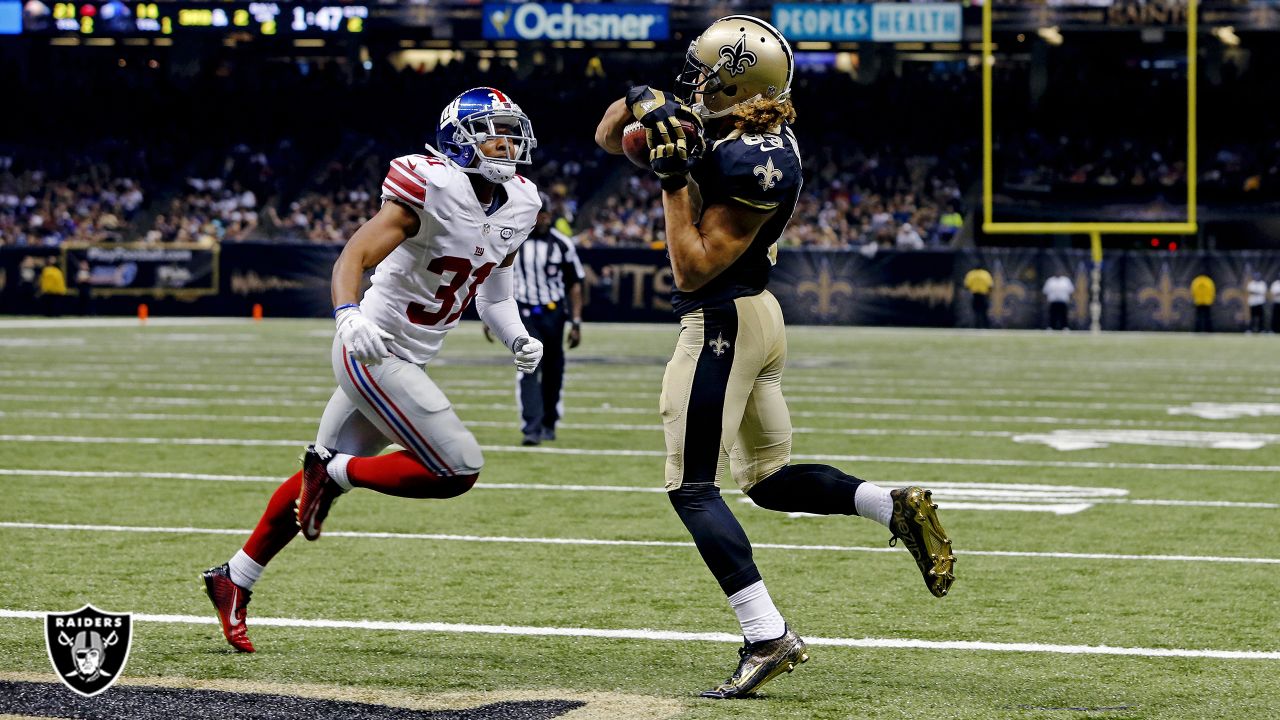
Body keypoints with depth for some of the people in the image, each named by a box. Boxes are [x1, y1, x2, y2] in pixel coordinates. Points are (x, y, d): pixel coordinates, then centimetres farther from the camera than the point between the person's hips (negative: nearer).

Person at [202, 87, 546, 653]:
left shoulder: (518, 204, 5)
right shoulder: (431, 190, -20)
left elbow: (493, 293, 19)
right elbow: (353, 258, -26)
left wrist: (518, 339, 1)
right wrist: (349, 315, -45)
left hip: (407, 361, 9)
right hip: (373, 352, -9)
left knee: (322, 477, 16)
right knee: (459, 469, -14)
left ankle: (233, 580, 27)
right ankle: (336, 472, 3)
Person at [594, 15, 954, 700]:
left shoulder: (754, 163, -22)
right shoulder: (712, 125, 5)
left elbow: (695, 268, -21)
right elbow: (611, 137, 14)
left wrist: (674, 179, -21)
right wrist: (636, 105, -6)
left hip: (721, 321, -10)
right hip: (757, 314, 10)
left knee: (692, 488, -6)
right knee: (770, 481, 18)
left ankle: (767, 636, -12)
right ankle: (896, 506, 4)